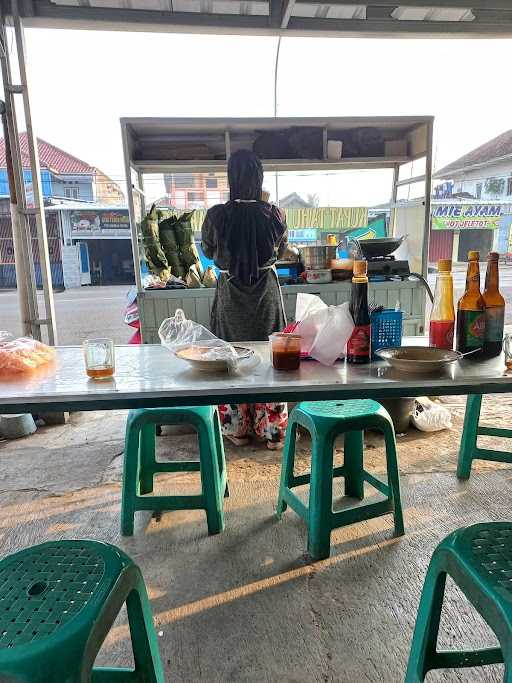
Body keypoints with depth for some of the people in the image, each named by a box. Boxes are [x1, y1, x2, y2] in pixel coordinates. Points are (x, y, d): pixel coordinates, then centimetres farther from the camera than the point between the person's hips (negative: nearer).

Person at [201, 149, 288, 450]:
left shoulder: (216, 215, -11)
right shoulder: (274, 214, -9)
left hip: (230, 295, 0)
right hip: (267, 292, 1)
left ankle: (237, 430, 22)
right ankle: (272, 430, 19)